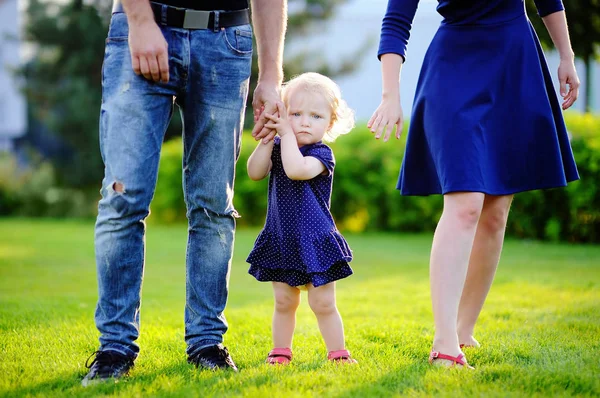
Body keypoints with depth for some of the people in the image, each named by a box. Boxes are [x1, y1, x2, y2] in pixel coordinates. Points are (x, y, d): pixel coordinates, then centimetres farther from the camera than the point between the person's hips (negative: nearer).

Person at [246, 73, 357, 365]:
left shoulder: (321, 154, -12)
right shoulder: (278, 149, 5)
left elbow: (296, 170, -31)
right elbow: (255, 173, -10)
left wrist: (287, 133, -24)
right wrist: (268, 137, -16)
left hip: (315, 242, -4)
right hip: (281, 241, 4)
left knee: (323, 304, 0)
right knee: (284, 302, 12)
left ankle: (337, 353, 11)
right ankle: (280, 352, 23)